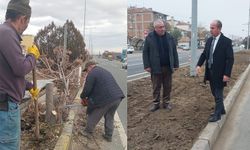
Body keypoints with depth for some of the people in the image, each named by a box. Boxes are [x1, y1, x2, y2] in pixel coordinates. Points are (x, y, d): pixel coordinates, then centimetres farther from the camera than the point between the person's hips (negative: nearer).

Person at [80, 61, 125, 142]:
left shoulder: (92, 74, -4)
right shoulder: (104, 71, 24)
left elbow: (87, 89, -6)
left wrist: (82, 97, 15)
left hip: (106, 100, -8)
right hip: (117, 98, 8)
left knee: (93, 116, 15)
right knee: (109, 118, 23)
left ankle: (88, 132, 31)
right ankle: (108, 136, 30)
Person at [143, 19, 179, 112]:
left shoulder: (169, 37, 5)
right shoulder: (149, 37, -4)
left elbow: (174, 51, 8)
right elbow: (145, 52, -3)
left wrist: (176, 64, 5)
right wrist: (147, 66, -8)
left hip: (168, 67, 3)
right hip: (156, 67, -2)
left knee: (167, 87, 10)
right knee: (156, 87, 7)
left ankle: (166, 103, 23)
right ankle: (156, 103, 20)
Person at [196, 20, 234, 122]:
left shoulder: (226, 41, -13)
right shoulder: (209, 40, 5)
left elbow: (230, 59, -15)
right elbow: (204, 54, 10)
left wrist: (227, 74, -20)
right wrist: (199, 65, -6)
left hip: (219, 73, -6)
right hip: (210, 72, 6)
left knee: (218, 94, 4)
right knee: (215, 93, 18)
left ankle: (217, 114, 18)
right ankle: (221, 110, 36)